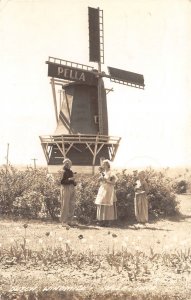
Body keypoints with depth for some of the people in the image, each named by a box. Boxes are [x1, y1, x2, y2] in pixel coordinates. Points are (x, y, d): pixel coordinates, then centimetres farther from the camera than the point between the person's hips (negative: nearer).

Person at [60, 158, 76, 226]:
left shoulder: (71, 172, 13)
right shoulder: (65, 172, -9)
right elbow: (62, 181, -15)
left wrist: (74, 182, 1)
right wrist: (69, 179, -24)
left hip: (71, 189, 8)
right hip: (66, 189, -8)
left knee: (71, 205, 9)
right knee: (65, 205, -5)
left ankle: (69, 220, 18)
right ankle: (64, 221, 0)